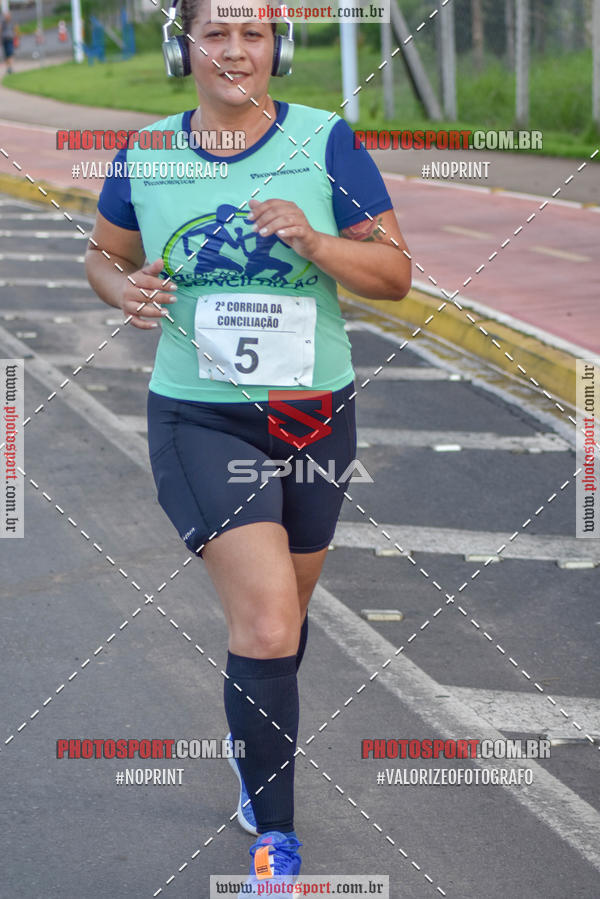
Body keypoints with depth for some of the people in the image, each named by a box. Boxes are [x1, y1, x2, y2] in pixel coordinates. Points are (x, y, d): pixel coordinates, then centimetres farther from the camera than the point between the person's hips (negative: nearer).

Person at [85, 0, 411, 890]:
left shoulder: (326, 141, -5)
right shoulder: (145, 154, 0)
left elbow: (396, 273, -4)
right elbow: (103, 254, 15)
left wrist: (315, 242, -22)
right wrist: (126, 288, -8)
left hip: (314, 415, 2)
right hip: (199, 418, -2)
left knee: (279, 613, 19)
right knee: (267, 618, -16)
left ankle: (255, 742, 51)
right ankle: (274, 839, -6)